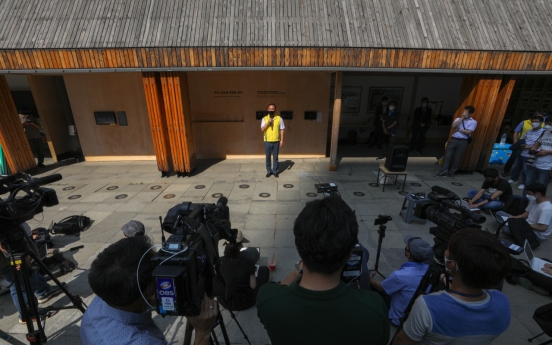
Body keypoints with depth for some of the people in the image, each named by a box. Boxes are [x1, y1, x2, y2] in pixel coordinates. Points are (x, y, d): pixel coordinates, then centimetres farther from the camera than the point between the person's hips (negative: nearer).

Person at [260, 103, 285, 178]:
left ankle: (275, 171, 21)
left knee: (275, 157, 8)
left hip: (276, 141, 0)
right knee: (268, 157, 9)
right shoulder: (264, 119, 1)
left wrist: (282, 140, -4)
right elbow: (262, 129, -7)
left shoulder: (279, 118, -1)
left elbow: (281, 130, 1)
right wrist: (268, 122, -19)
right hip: (267, 141, 1)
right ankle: (269, 171, 23)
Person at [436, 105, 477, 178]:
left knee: (457, 158, 3)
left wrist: (458, 129, -3)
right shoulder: (458, 119, 13)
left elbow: (468, 132, -10)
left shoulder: (473, 122, 4)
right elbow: (453, 126, -9)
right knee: (447, 155, -4)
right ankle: (444, 171, 1)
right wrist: (462, 118, -7)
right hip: (453, 139, 2)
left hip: (463, 142, -2)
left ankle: (452, 173, 14)